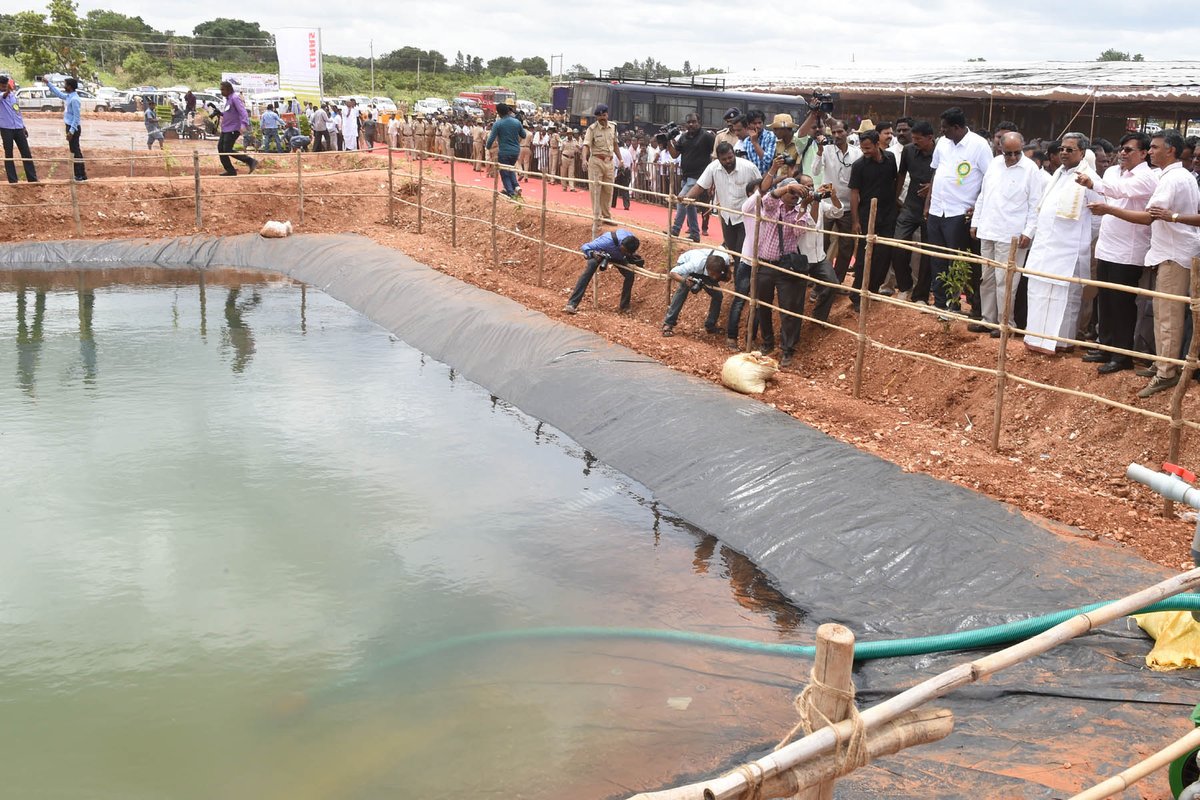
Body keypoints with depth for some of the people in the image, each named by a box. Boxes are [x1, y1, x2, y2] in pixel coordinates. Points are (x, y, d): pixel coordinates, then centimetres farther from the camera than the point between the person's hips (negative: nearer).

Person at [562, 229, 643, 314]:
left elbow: (629, 255, -5)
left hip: (618, 256, 4)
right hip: (600, 253, -4)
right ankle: (572, 304, -24)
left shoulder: (631, 241, -32)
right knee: (587, 272, -25)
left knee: (630, 275, -13)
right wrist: (593, 254, -55)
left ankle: (624, 307, 4)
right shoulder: (608, 241, -46)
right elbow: (585, 247, -38)